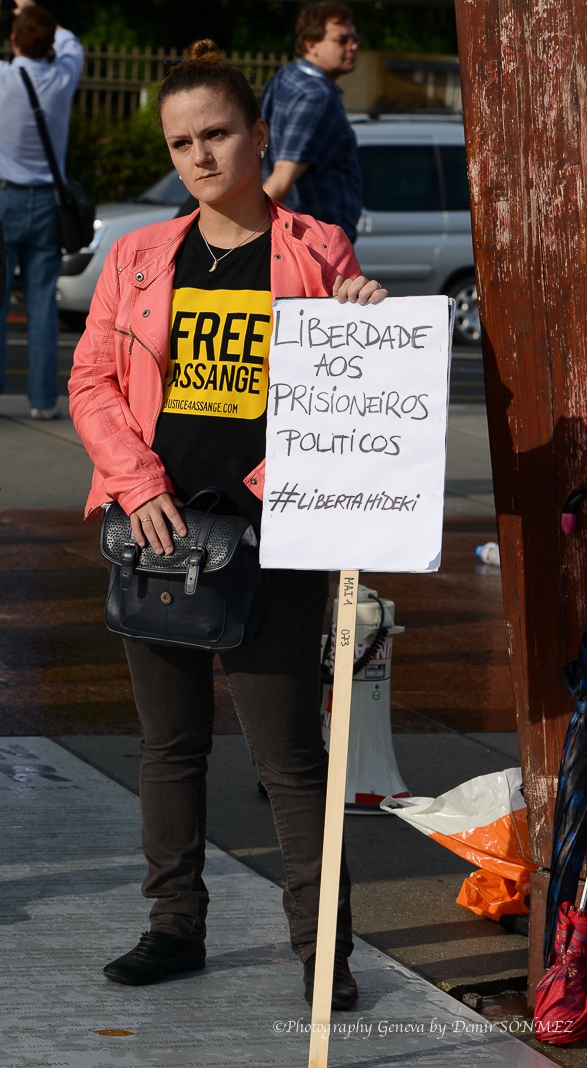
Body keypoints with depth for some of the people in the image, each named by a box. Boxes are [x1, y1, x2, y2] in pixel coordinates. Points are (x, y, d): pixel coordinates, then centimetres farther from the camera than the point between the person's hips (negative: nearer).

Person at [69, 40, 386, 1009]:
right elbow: (92, 383, 6)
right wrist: (140, 484, -8)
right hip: (159, 526, 3)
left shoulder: (316, 253, 2)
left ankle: (324, 947, 4)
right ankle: (176, 925, 22)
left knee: (288, 748, -3)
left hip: (275, 533, -3)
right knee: (169, 739, 11)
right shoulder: (139, 258, 8)